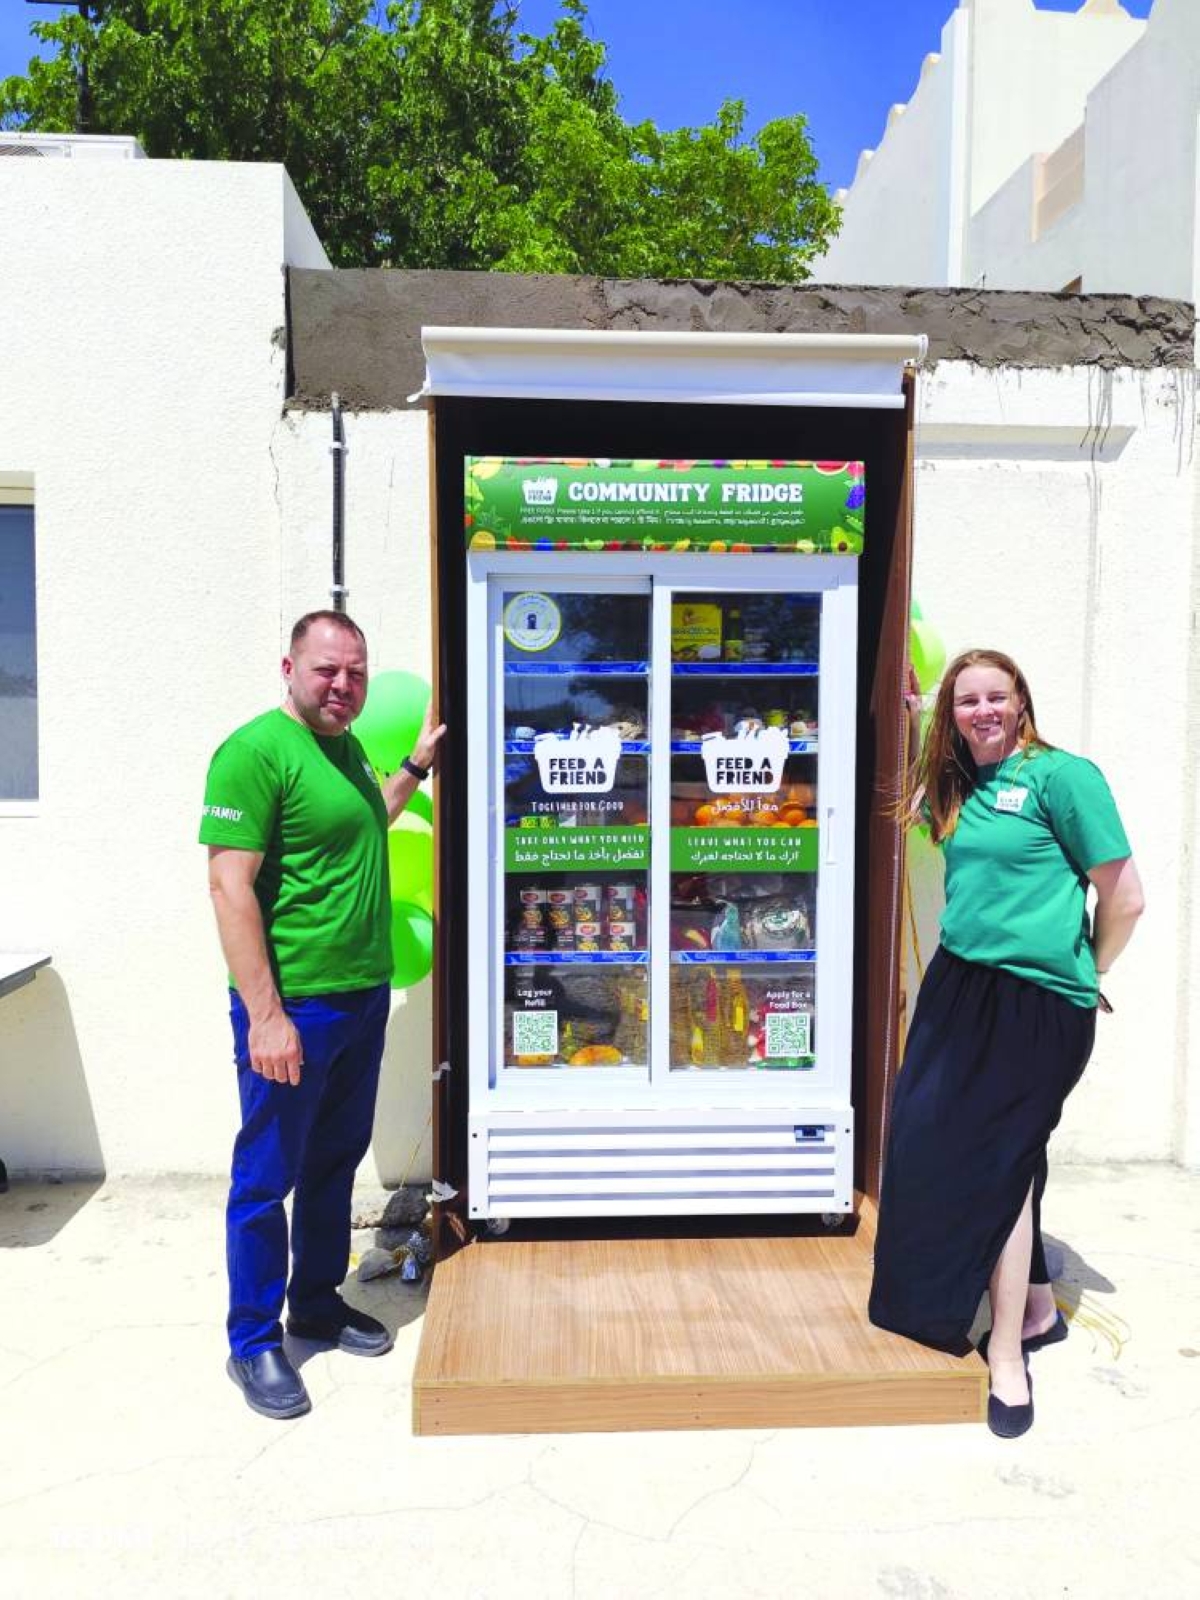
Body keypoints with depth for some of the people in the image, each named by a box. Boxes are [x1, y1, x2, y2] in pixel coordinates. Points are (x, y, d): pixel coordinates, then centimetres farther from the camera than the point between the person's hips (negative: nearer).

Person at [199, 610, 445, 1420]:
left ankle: (318, 1300, 38)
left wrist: (415, 767, 25)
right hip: (292, 1006, -8)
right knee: (267, 1177, 7)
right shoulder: (256, 751, -15)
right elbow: (230, 887, -19)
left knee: (335, 1159, 20)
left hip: (364, 995, 8)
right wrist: (265, 1015, -22)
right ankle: (254, 1343, 23)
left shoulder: (346, 747, 11)